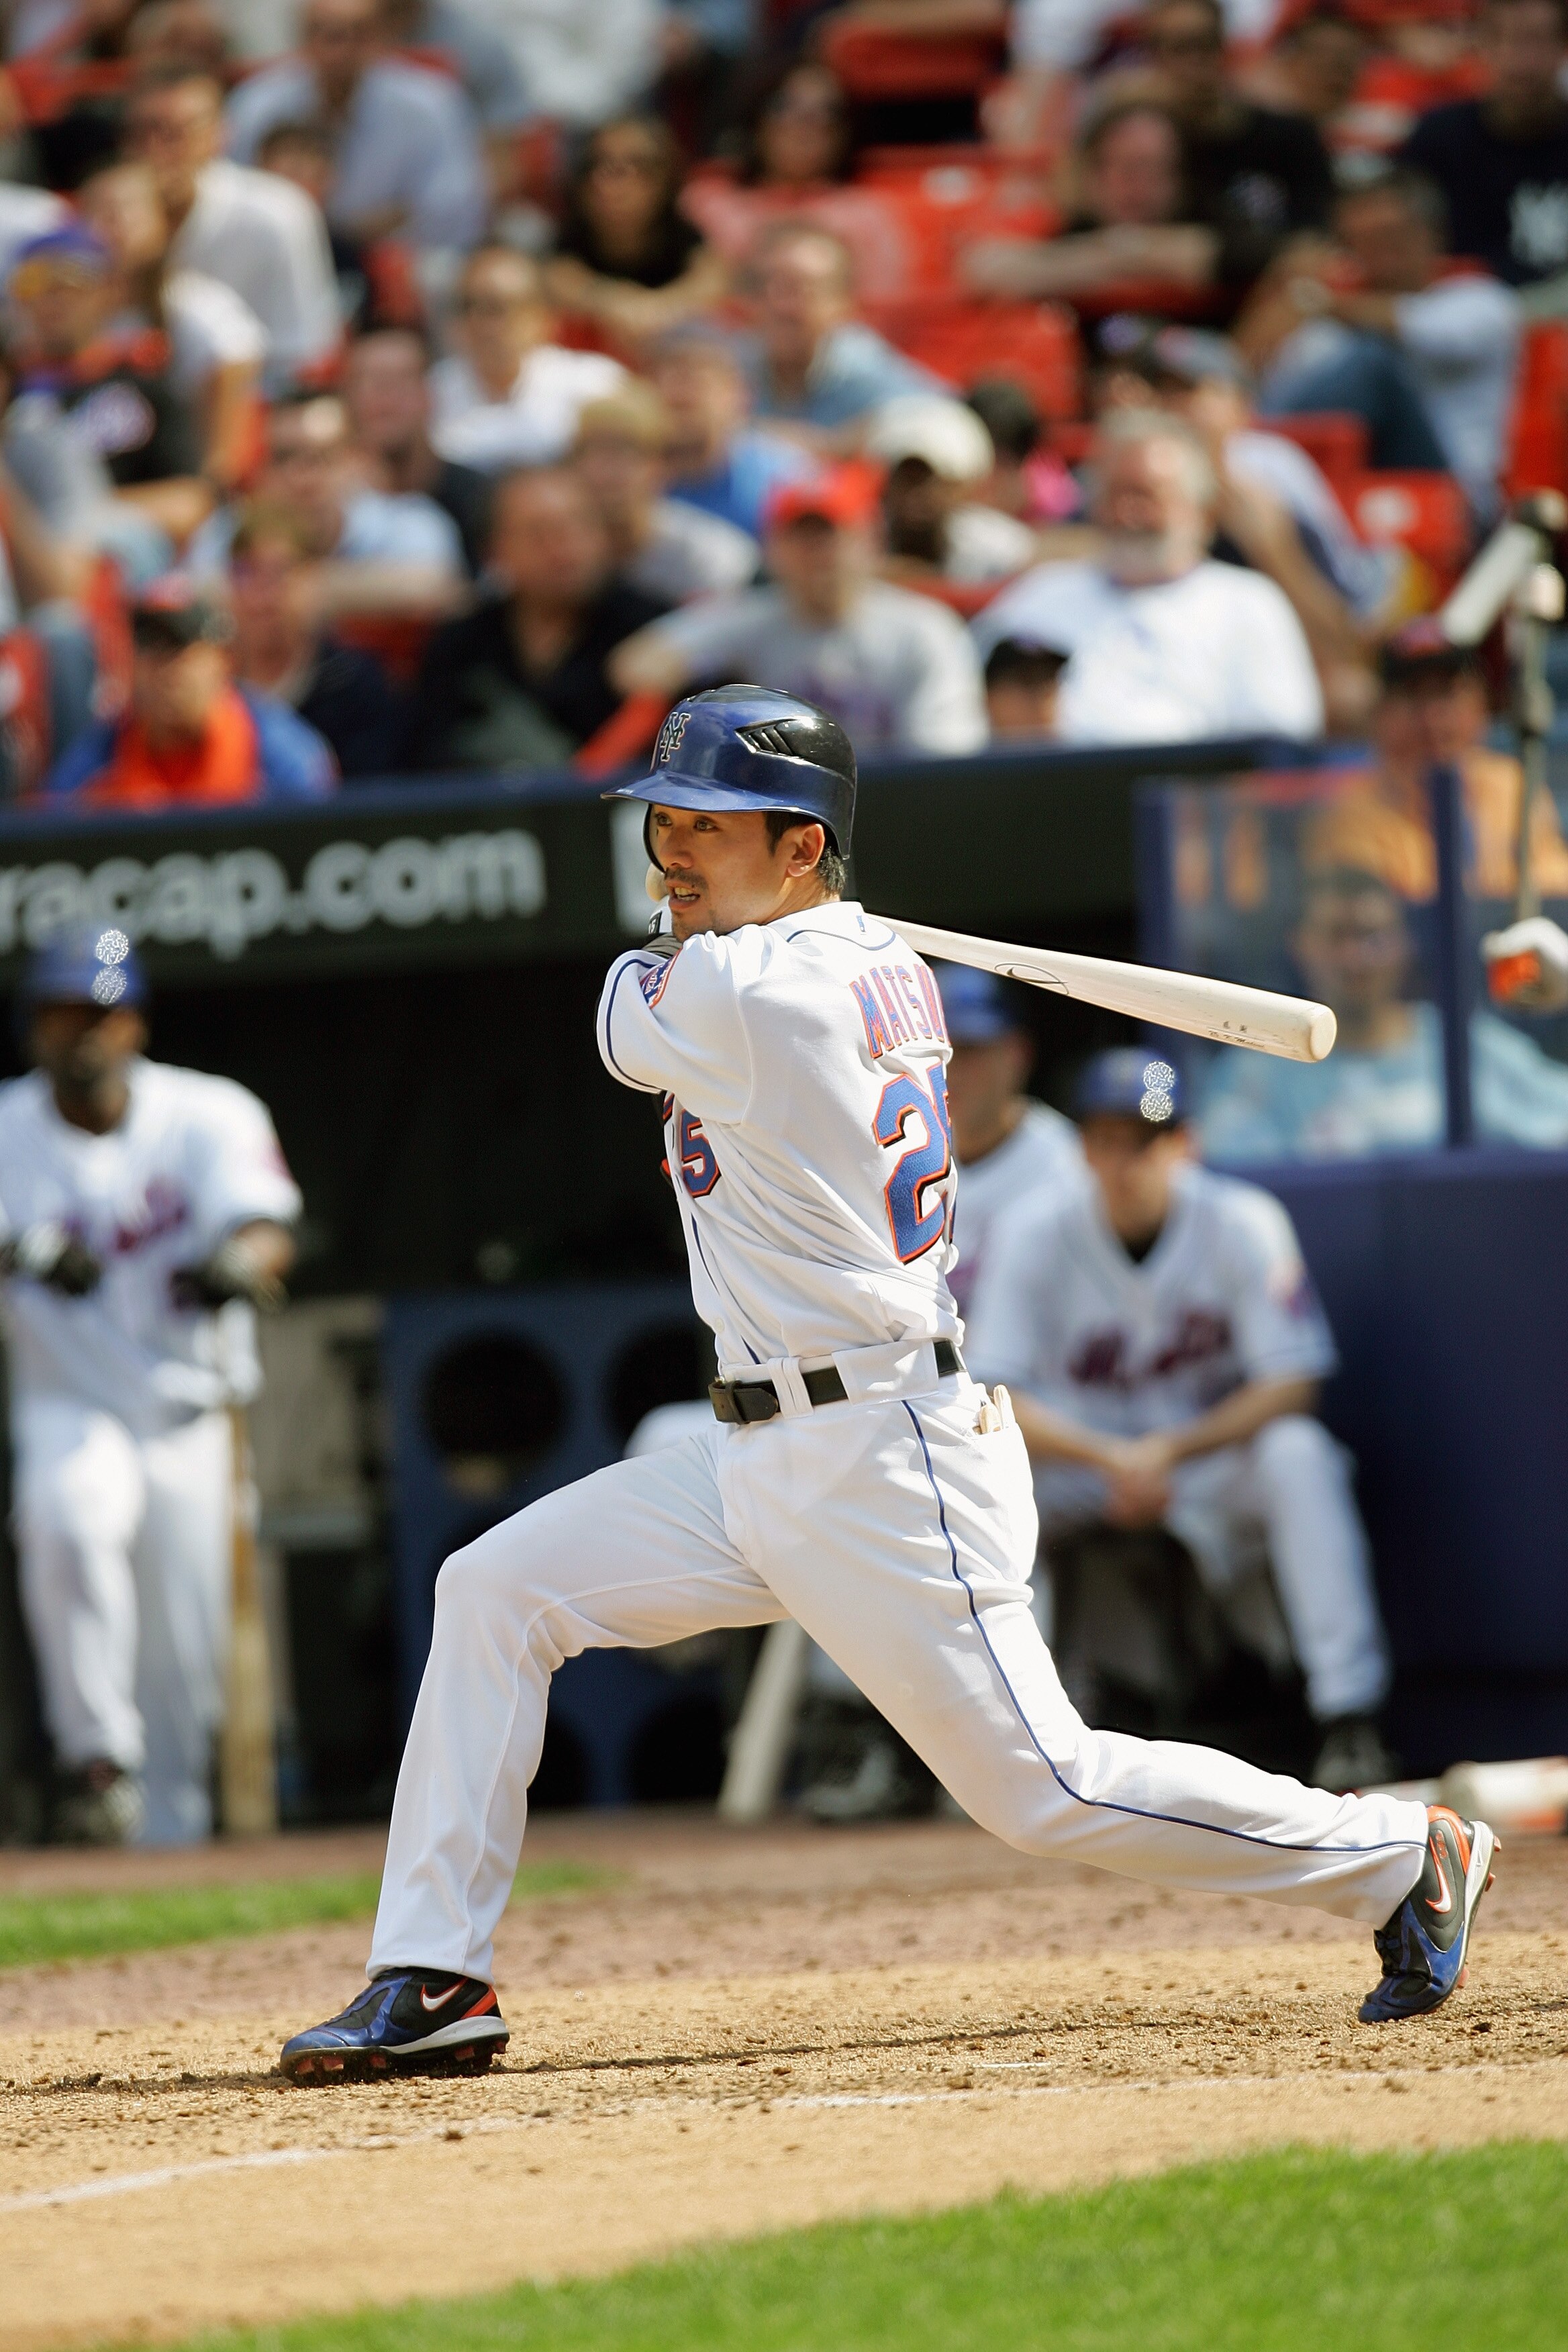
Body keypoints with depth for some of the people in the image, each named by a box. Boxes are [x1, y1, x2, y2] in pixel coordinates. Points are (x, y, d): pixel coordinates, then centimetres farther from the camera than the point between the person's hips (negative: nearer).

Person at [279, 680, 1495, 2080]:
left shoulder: (737, 995, -20)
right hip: (764, 1463, 10)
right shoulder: (886, 971, 7)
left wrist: (700, 929, 18)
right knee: (496, 1592, 4)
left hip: (882, 1475, -10)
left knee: (1041, 1790, -4)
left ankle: (1403, 1858, 13)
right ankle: (436, 1982, 5)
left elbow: (628, 1020, 2)